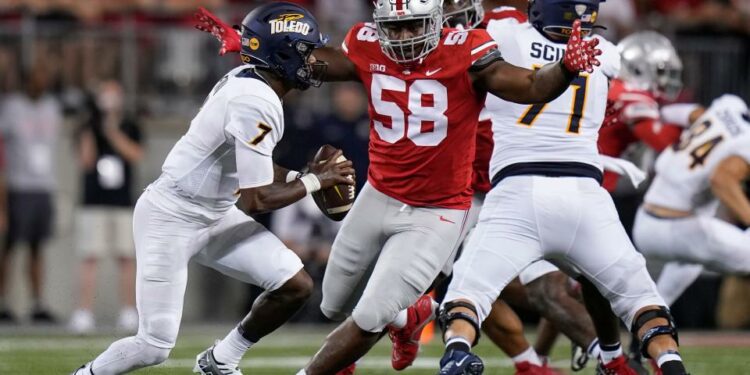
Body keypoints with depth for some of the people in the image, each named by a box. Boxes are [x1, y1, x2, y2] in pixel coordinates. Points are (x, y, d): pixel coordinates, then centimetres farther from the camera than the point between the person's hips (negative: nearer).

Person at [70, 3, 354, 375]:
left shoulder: (246, 80, 0)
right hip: (170, 219, -9)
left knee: (295, 285, 0)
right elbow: (255, 200, -24)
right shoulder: (256, 106, -27)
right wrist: (314, 182, -12)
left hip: (213, 216, 9)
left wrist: (299, 176, 3)